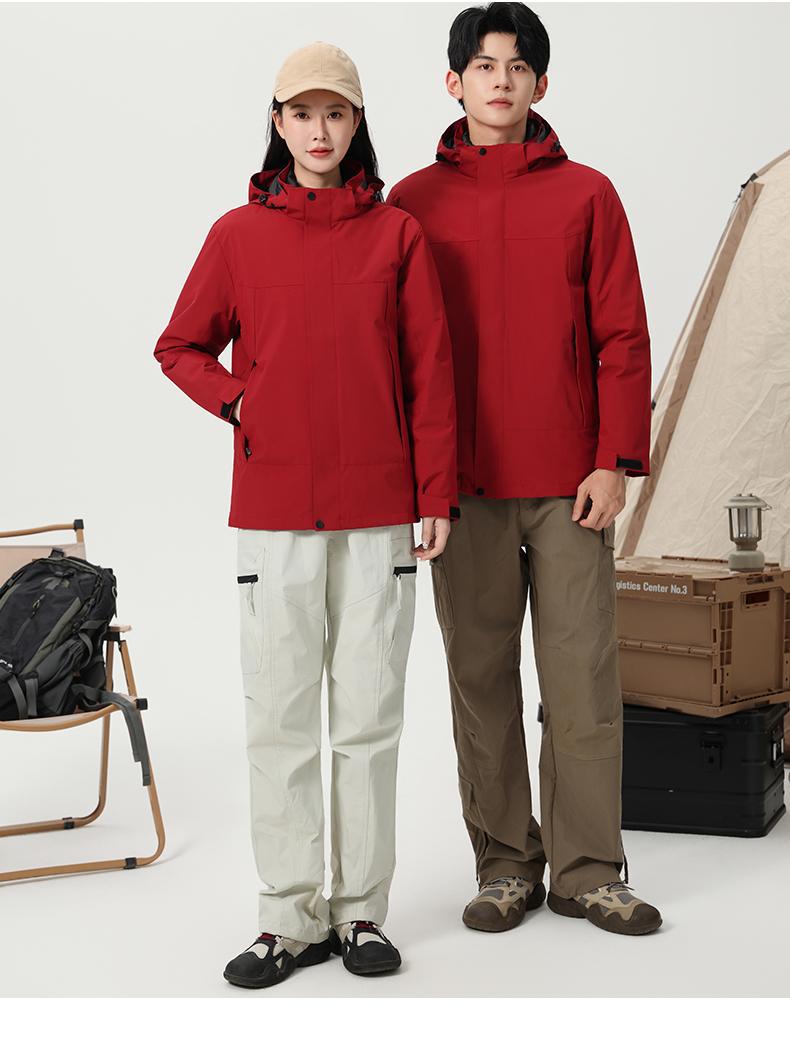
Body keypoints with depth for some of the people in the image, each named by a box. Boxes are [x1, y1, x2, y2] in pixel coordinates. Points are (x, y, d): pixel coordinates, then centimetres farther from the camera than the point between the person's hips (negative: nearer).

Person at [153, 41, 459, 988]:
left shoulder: (397, 234, 4)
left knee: (370, 715, 5)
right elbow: (180, 347, 15)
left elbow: (430, 373, 3)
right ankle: (291, 919, 14)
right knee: (280, 719, 3)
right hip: (274, 514, 1)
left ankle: (362, 910, 17)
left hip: (379, 512, 0)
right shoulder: (239, 234, 5)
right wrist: (242, 404, -2)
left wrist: (437, 496, -1)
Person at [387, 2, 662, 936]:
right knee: (481, 675, 5)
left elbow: (621, 338, 3)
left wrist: (615, 461, -5)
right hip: (462, 483, 1)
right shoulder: (414, 203, 8)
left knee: (582, 675, 1)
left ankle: (587, 868, 12)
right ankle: (506, 865, 17)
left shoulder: (586, 195, 6)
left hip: (569, 481, 0)